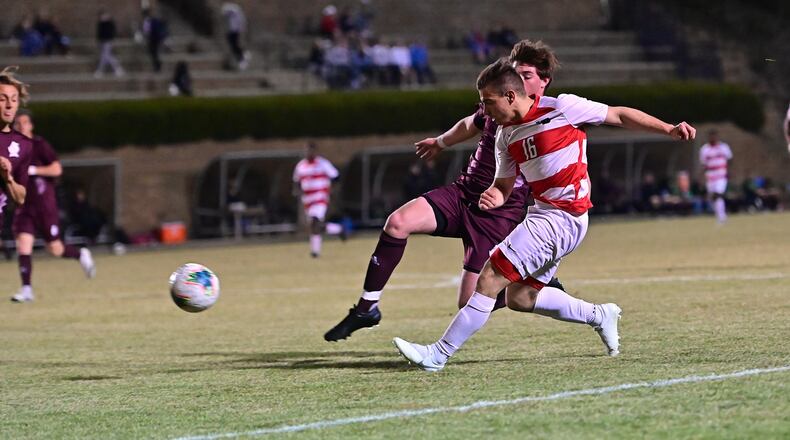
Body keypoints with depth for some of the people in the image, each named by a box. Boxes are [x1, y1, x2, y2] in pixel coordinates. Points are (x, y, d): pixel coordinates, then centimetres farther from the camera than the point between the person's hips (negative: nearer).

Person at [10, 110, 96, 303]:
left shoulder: (40, 145, -8)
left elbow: (57, 169, -17)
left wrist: (32, 170, -22)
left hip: (44, 205, -4)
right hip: (24, 206, 4)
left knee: (54, 248, 1)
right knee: (23, 243, -11)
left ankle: (81, 255, 31)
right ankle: (26, 289, -11)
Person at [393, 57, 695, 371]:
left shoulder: (560, 108, -11)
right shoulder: (506, 135, 10)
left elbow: (619, 115, -1)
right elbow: (504, 185, 16)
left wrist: (669, 130, -2)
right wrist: (493, 197, -9)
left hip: (563, 217, -9)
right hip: (543, 213, 9)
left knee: (489, 280, -12)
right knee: (519, 298, 11)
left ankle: (438, 355, -8)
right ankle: (599, 316, 25)